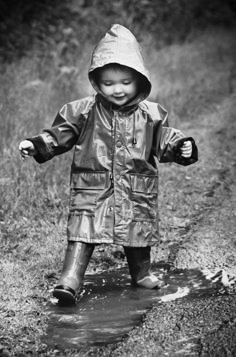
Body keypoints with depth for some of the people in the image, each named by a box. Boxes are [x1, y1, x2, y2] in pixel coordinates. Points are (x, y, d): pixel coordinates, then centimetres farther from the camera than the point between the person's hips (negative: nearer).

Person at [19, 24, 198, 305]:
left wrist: (181, 148, -14)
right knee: (81, 233, -11)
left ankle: (142, 273, 37)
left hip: (136, 193, 2)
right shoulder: (83, 112, -3)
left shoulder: (151, 115, 0)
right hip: (92, 189, -1)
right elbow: (59, 134, 1)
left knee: (138, 234, 14)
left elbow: (164, 140, 4)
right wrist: (36, 145, -11)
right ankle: (70, 281, -13)